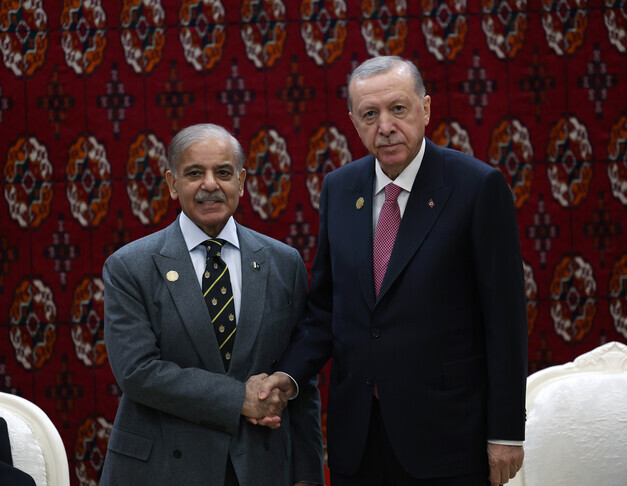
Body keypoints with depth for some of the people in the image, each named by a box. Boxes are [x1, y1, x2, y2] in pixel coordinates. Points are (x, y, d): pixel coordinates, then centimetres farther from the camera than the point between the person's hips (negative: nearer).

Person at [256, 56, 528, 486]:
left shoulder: (478, 186, -7)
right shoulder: (339, 188, 8)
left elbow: (506, 316, -8)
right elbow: (325, 306, 13)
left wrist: (506, 433, -10)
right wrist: (290, 374, -5)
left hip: (444, 435, -4)